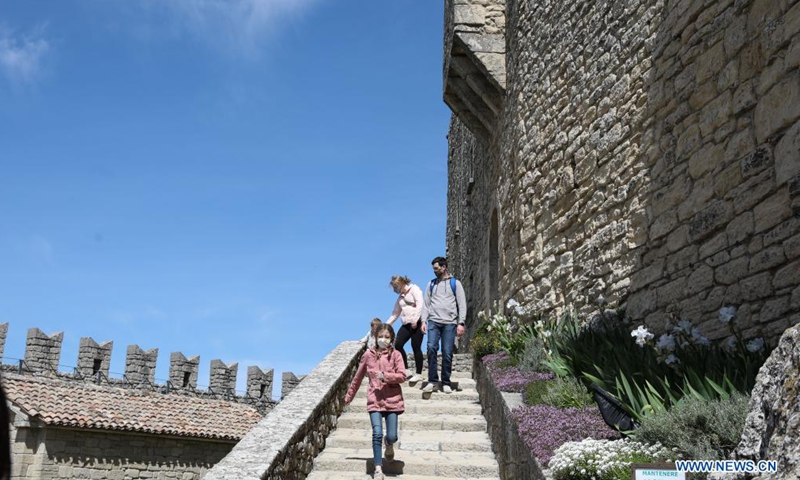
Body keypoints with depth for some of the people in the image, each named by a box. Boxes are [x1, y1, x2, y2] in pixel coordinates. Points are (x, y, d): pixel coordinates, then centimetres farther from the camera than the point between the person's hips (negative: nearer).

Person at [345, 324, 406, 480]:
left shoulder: (395, 355, 0)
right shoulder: (368, 355, 5)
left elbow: (402, 376, -8)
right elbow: (358, 377, 14)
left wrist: (385, 376, -20)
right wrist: (349, 395, 20)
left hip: (392, 400, 0)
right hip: (375, 400, 0)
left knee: (392, 436, -1)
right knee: (377, 434, -12)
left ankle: (389, 445, 37)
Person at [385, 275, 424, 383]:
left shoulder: (414, 289, 0)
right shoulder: (400, 297, 23)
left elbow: (420, 304, -12)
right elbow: (395, 313, 27)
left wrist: (415, 320, -20)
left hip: (417, 323, -8)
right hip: (406, 324, 8)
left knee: (416, 347, -7)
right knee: (398, 345, -5)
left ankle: (418, 374, 1)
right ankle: (406, 370, 5)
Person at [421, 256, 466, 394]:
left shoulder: (455, 283, 8)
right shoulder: (431, 284, 17)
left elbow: (462, 305, 3)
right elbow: (426, 304, 15)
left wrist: (461, 323, -6)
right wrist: (424, 321, 3)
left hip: (449, 323, -2)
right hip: (433, 321, 2)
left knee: (447, 353, -4)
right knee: (431, 348, -16)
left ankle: (446, 383, 6)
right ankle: (432, 380, -9)